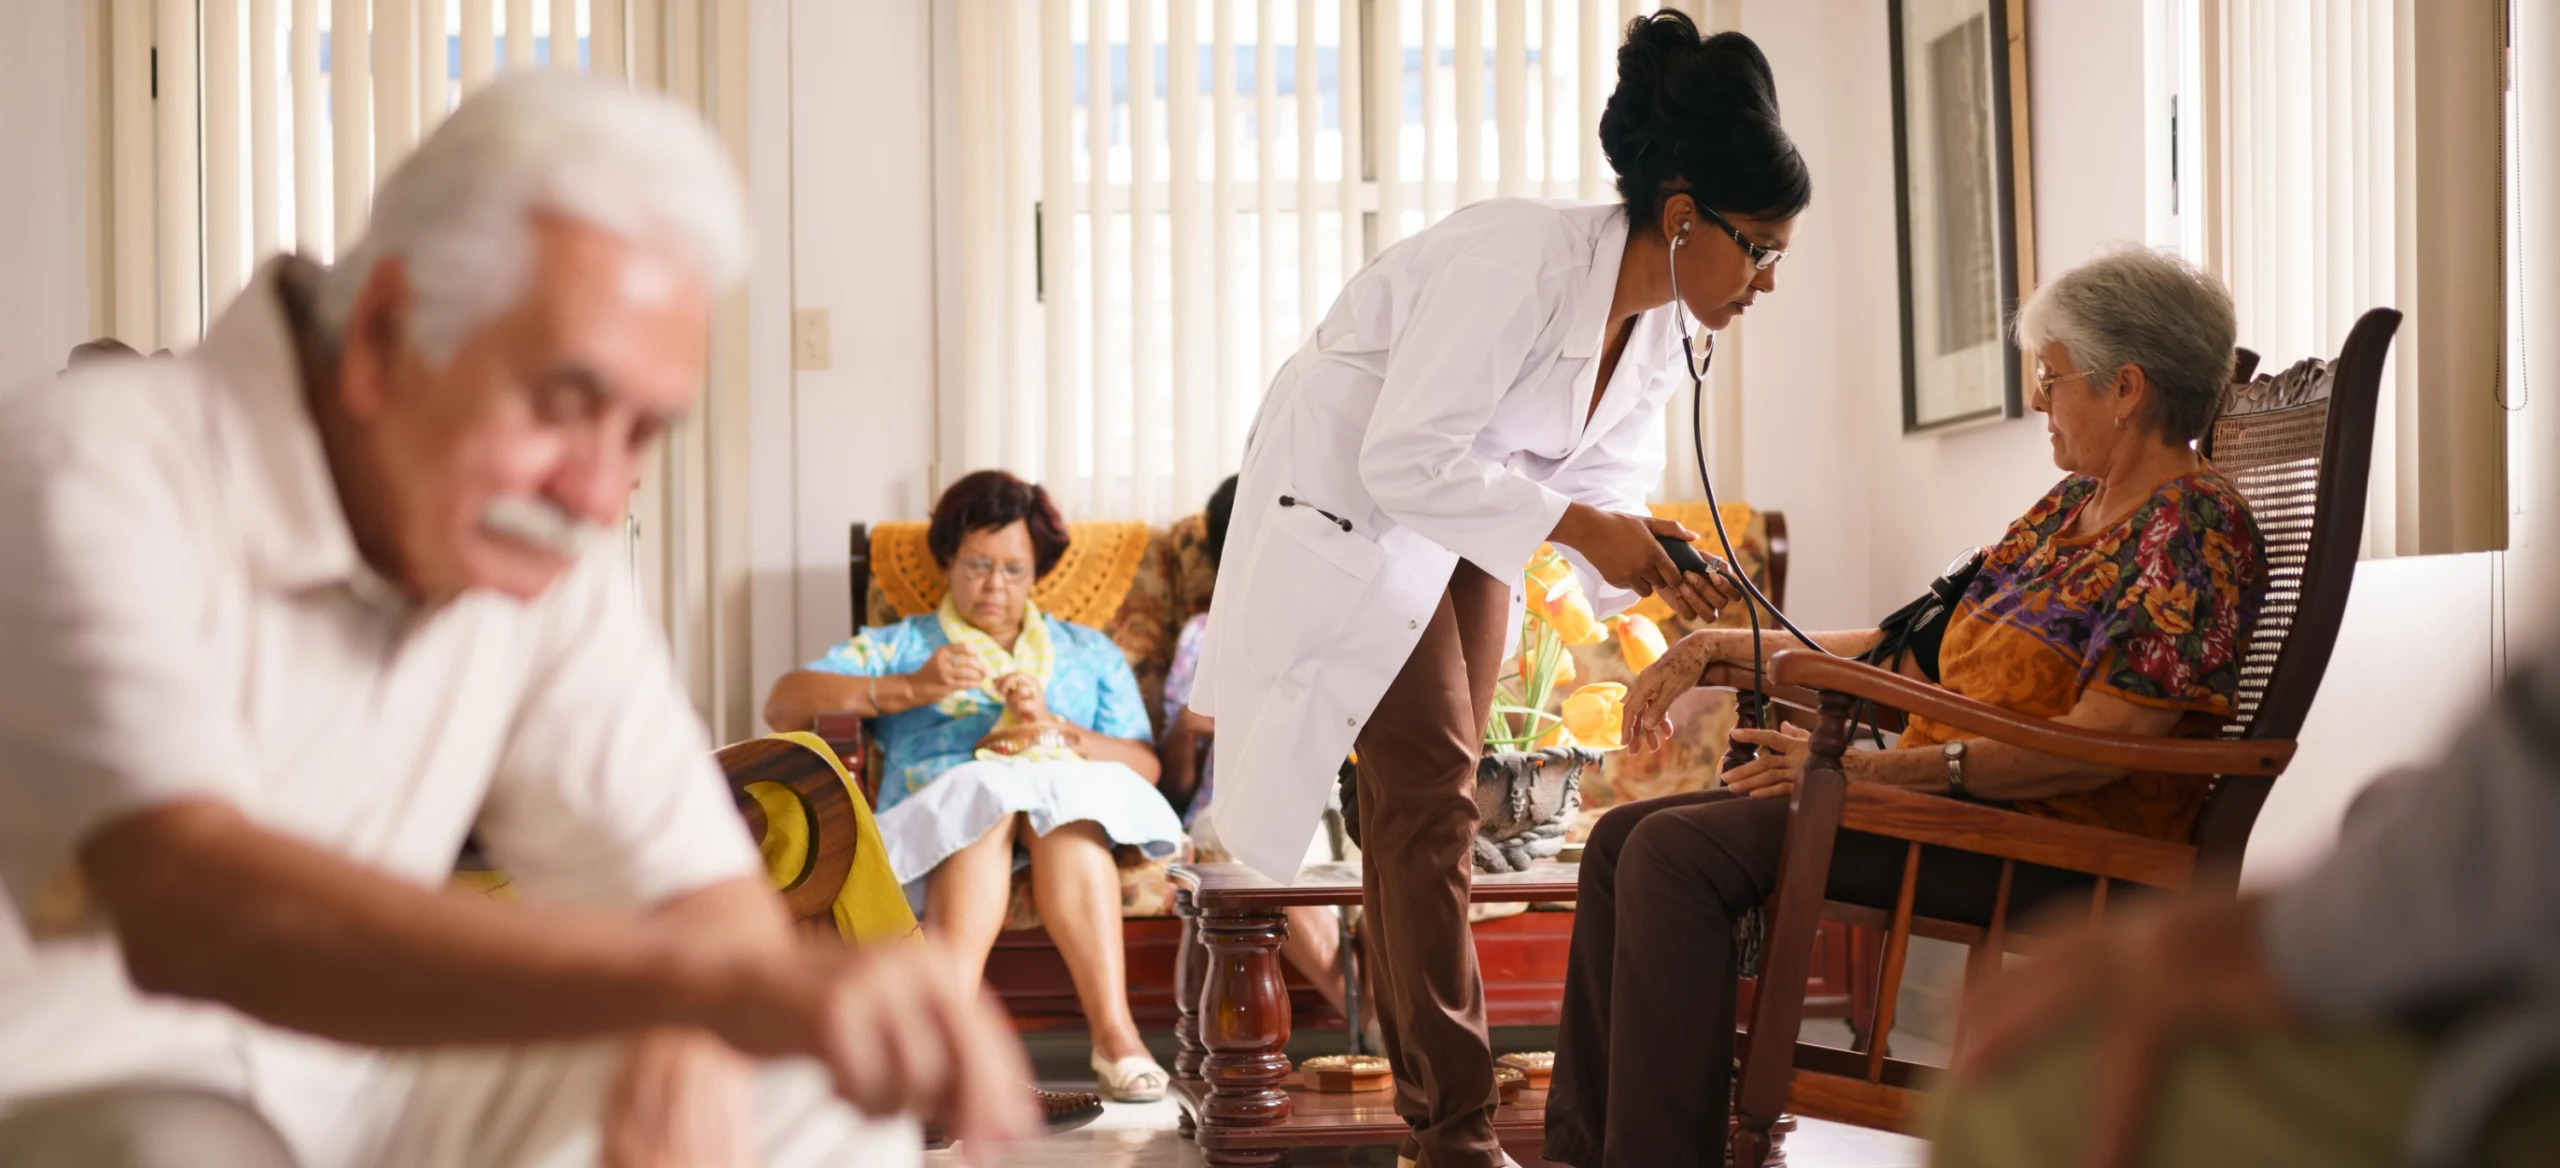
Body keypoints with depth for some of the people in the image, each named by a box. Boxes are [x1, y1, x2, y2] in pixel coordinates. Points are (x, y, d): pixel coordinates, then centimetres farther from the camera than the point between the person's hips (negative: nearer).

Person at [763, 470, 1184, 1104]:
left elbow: (1146, 766, 13)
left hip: (1071, 800, 1)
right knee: (989, 794, -36)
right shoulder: (900, 644, 26)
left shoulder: (1090, 652, 30)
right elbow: (784, 703, 9)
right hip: (936, 808, -1)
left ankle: (1114, 1031, -52)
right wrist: (909, 688, -3)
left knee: (1064, 801, -35)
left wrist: (1056, 730, -5)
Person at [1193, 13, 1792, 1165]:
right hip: (1347, 499, -9)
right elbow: (1404, 460, -32)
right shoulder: (1521, 262, -31)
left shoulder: (1659, 327, -4)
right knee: (1426, 790, -12)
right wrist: (1580, 527, -34)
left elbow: (1607, 487, 2)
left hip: (1461, 512, 9)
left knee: (1427, 798, 13)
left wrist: (1656, 570, -18)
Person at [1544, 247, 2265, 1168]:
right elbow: (1917, 646, 19)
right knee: (1626, 838, 0)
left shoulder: (2194, 528, -10)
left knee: (1681, 852, -24)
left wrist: (1879, 769, -24)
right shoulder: (2073, 506, 19)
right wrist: (1722, 647, 15)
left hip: (2052, 847, -10)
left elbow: (2099, 742, -20)